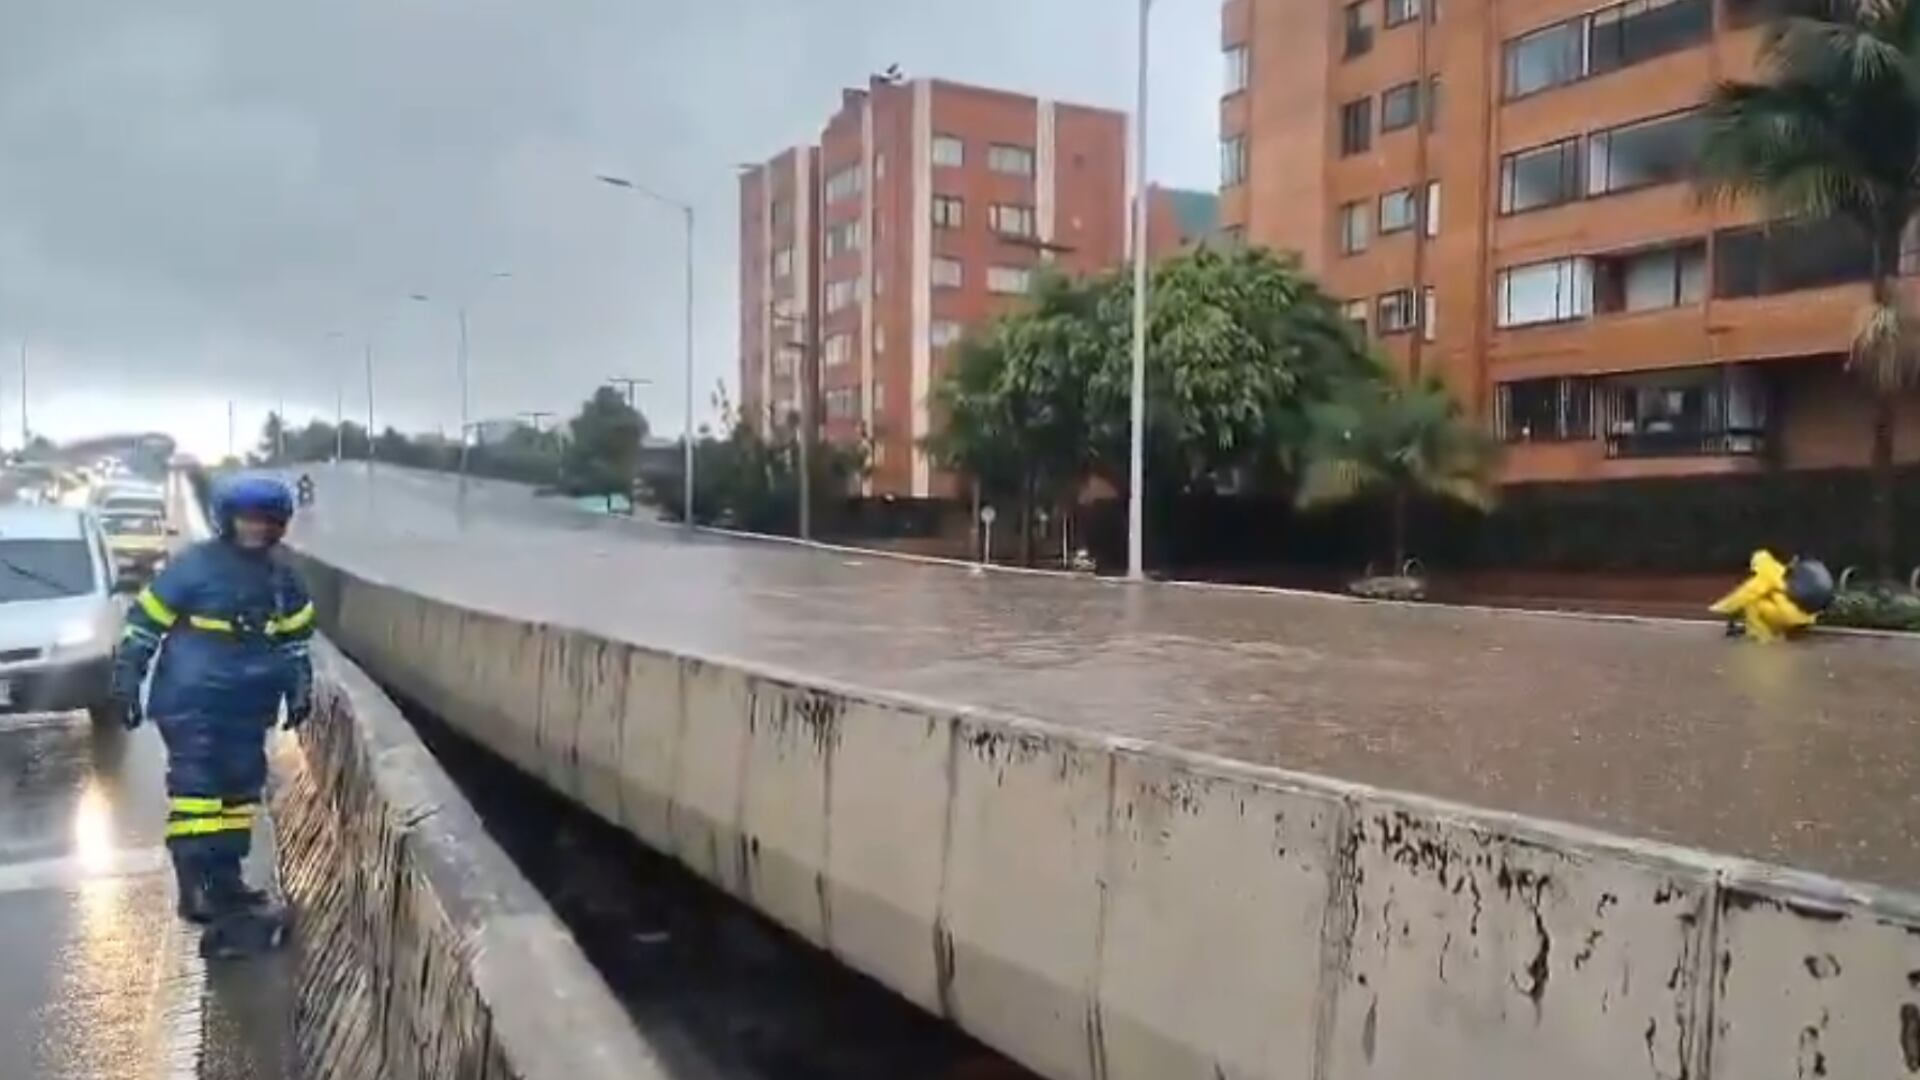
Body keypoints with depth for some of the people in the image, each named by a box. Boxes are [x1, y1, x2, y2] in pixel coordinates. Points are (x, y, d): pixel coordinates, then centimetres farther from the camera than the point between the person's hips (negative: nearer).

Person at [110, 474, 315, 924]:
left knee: (241, 786, 11)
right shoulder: (193, 567, -12)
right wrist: (125, 681, -9)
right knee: (194, 787, -9)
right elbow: (143, 623, -7)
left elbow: (295, 637, 19)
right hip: (190, 701, -6)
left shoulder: (282, 581, 7)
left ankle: (224, 877, 22)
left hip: (246, 706, 7)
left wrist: (299, 689, 15)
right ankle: (193, 886, -5)